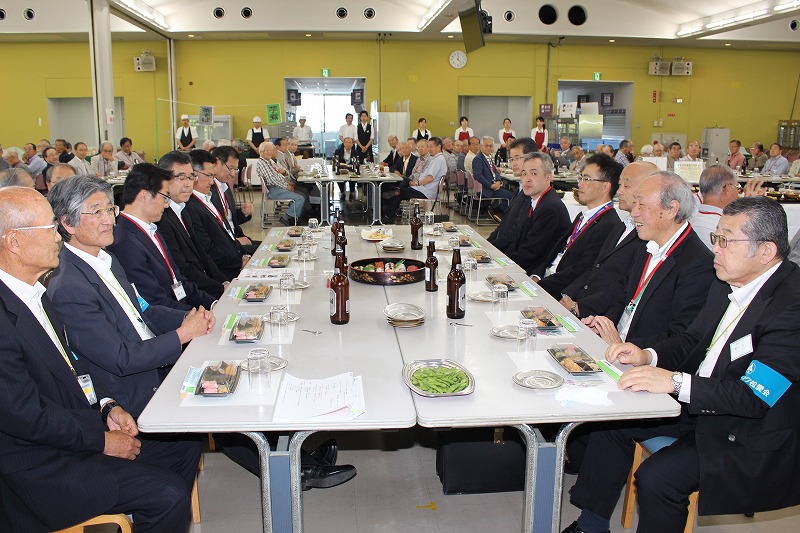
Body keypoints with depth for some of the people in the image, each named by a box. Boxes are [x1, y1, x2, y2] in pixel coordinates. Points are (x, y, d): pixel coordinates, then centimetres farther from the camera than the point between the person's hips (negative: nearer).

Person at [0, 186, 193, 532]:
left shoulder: (36, 293, 4)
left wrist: (106, 407, 1)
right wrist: (102, 439, -13)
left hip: (77, 431, 9)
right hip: (40, 468, -9)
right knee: (170, 496, -14)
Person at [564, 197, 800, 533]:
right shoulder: (730, 282, 1)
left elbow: (755, 397, -29)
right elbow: (693, 340, 11)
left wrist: (675, 381, -34)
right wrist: (649, 355, -7)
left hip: (749, 433, -8)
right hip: (699, 403, 9)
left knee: (657, 478, -24)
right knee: (611, 417, 2)